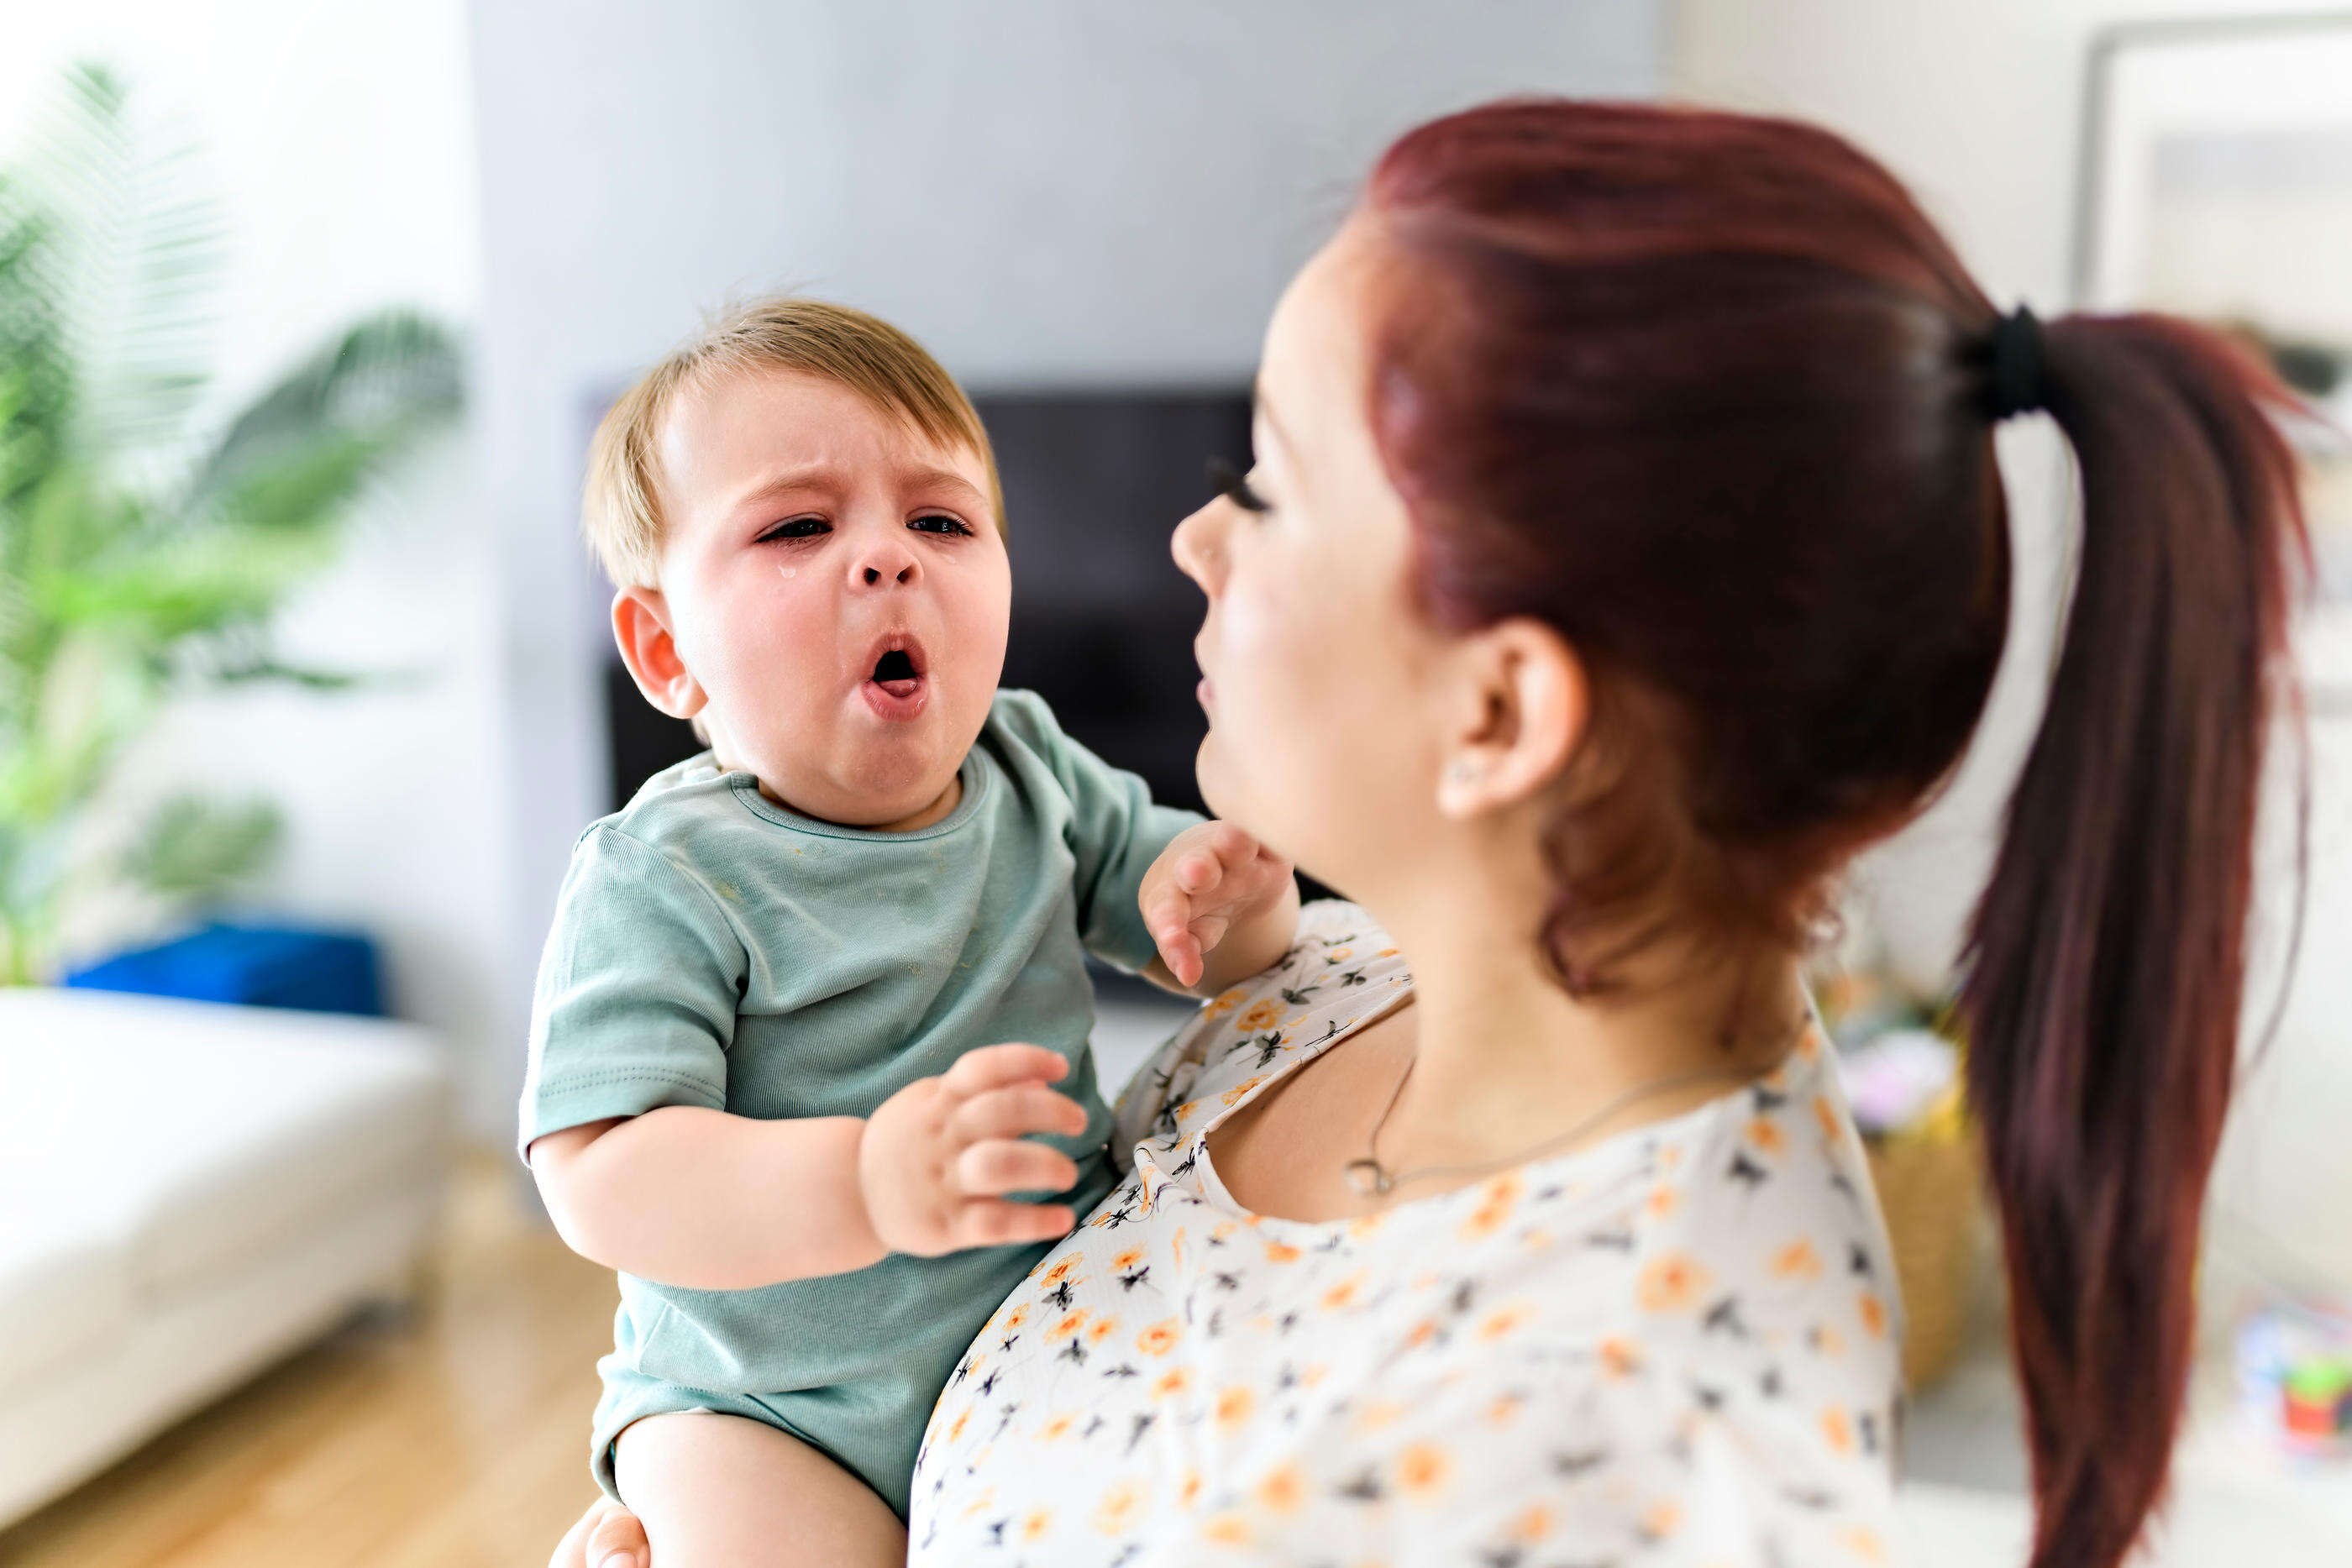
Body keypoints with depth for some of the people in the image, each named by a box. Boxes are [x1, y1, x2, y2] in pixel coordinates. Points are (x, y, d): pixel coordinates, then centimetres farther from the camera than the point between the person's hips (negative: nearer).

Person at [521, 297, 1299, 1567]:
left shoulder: (1035, 774, -2)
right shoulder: (664, 880, -17)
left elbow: (1215, 947, 7)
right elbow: (600, 1178, -25)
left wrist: (1229, 896, -18)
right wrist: (860, 1184, -41)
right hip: (764, 1402, -4)